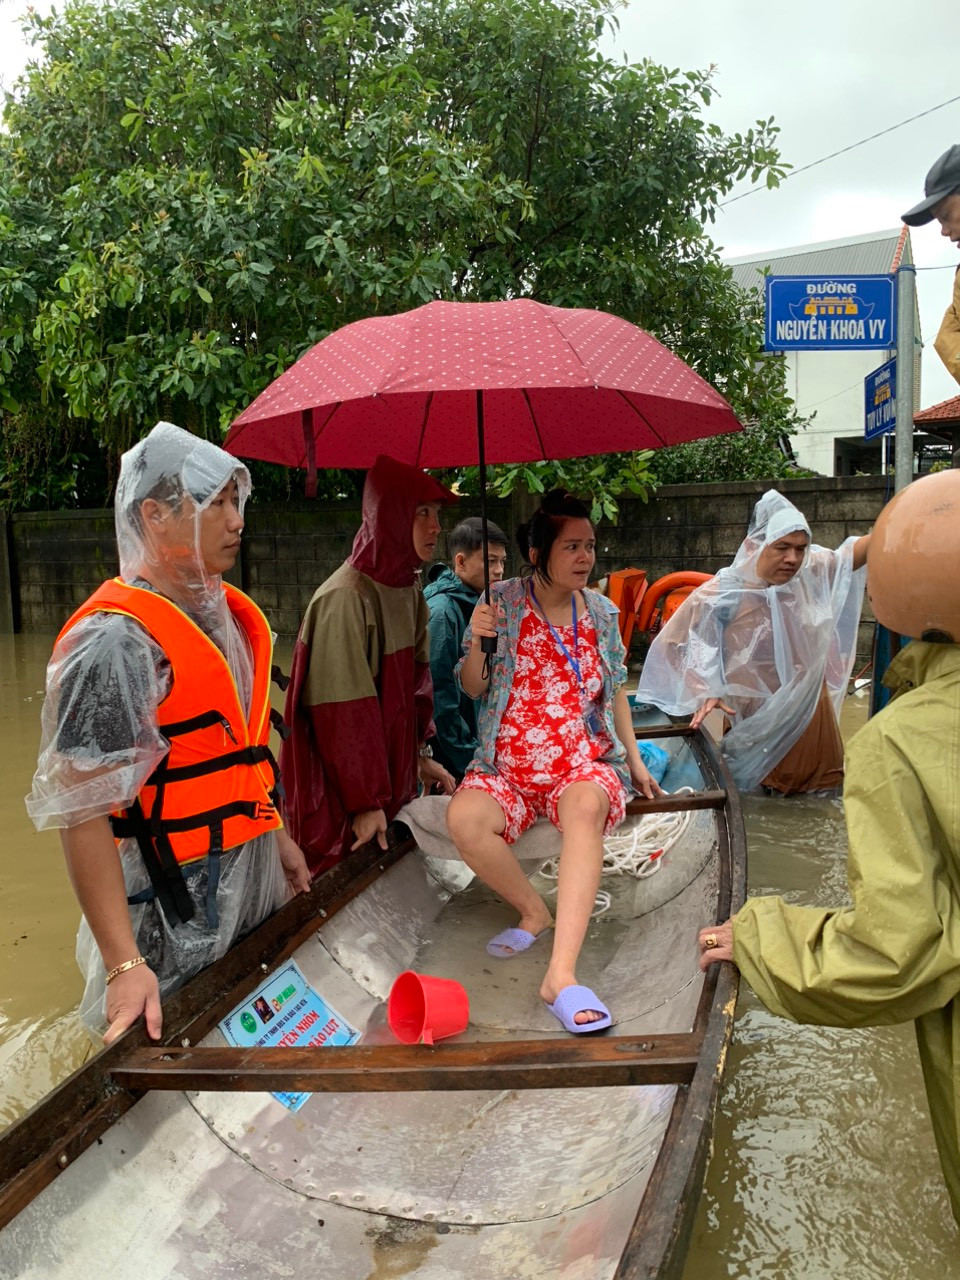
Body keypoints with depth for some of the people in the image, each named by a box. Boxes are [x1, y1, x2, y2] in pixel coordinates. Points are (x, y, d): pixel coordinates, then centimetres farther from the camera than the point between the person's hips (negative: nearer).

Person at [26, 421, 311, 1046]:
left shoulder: (224, 612, 6)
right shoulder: (116, 640, -22)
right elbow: (81, 811, -24)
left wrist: (276, 834, 20)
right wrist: (123, 965, -26)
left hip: (252, 880, 8)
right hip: (173, 912, -8)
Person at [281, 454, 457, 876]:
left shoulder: (410, 591, 6)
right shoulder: (347, 598, -22)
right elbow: (342, 711, -22)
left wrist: (422, 755, 12)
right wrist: (364, 801, -20)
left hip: (394, 775, 8)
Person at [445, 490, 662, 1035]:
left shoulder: (601, 611, 9)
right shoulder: (503, 603, 0)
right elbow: (473, 689, 3)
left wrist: (635, 761, 15)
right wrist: (476, 644, -18)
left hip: (584, 763, 1)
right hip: (507, 768, 0)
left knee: (587, 806, -36)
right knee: (464, 818, -32)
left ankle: (561, 974, -42)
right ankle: (535, 912, -4)